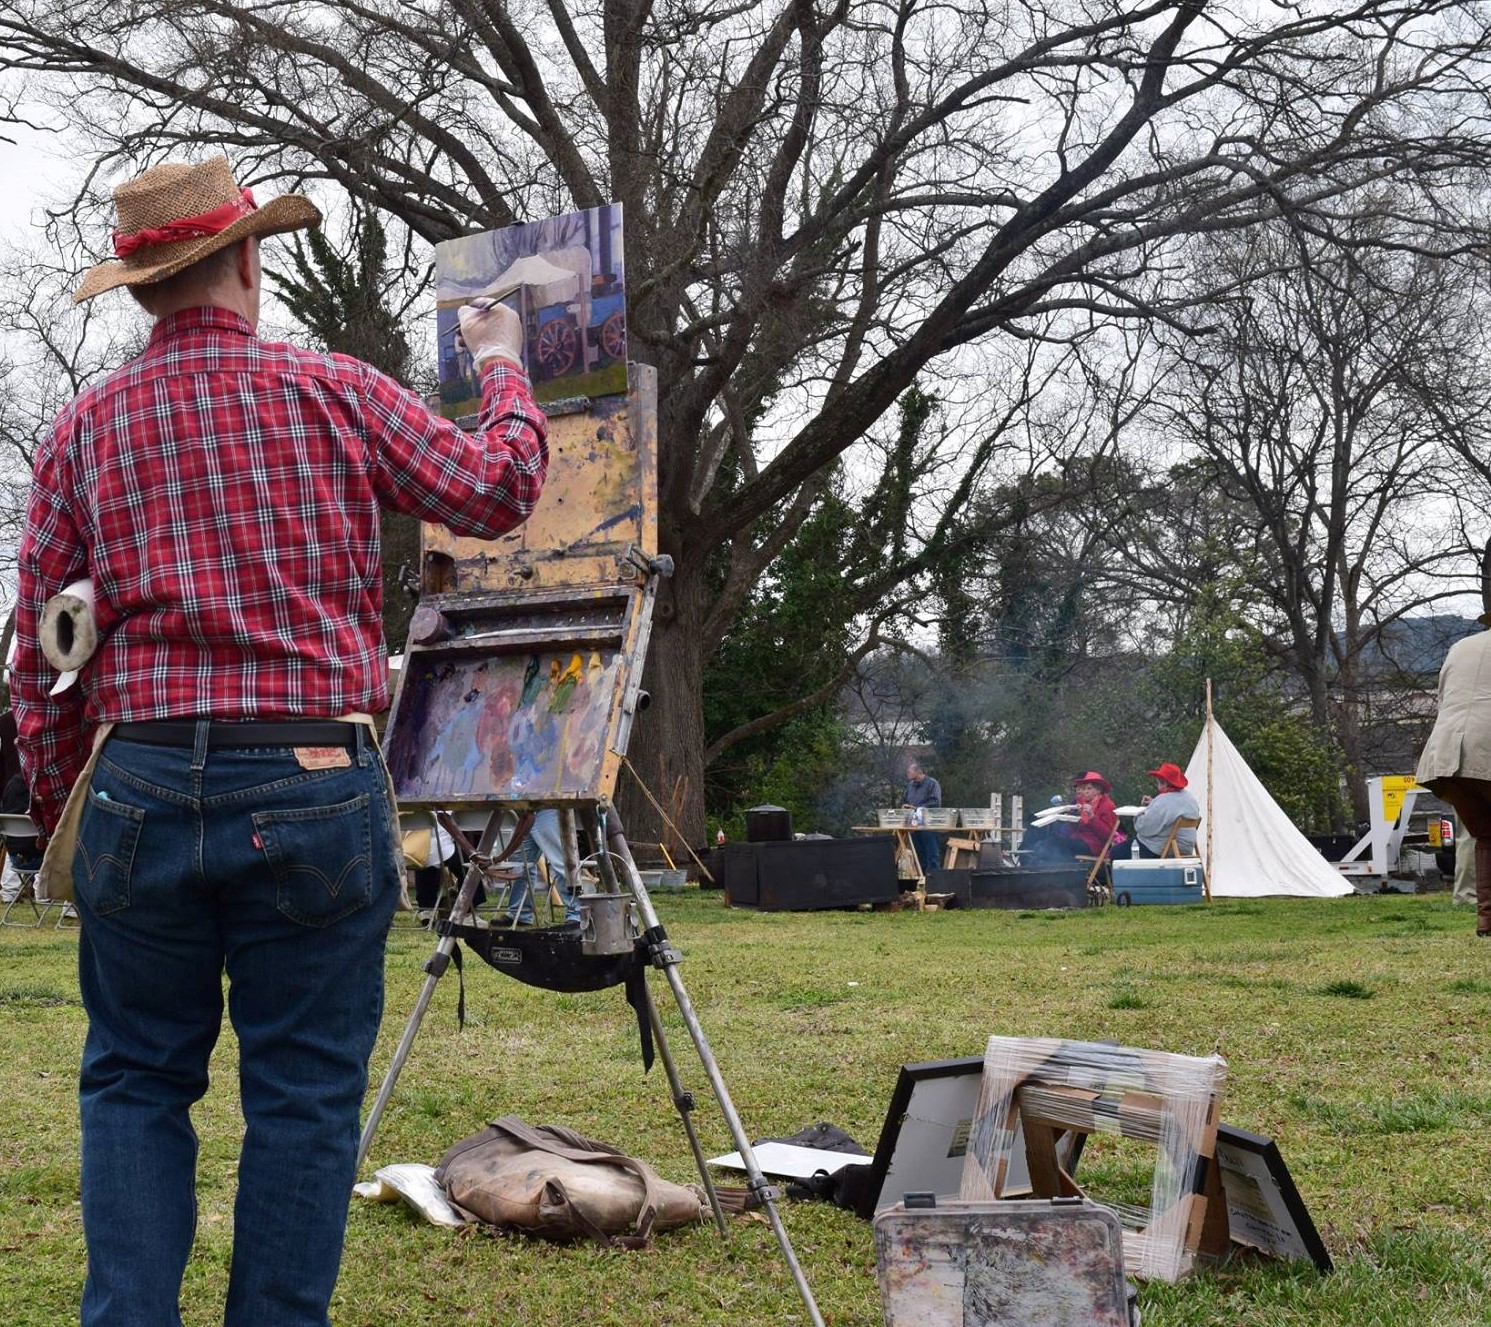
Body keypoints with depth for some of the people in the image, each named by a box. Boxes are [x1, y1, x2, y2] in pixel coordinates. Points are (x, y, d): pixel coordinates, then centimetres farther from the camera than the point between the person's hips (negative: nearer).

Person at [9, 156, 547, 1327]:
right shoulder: (333, 395, 0)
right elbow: (497, 489, 11)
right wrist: (504, 365, 28)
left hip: (140, 787, 2)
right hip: (315, 789, -2)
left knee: (137, 1080, 13)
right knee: (304, 1091, 7)